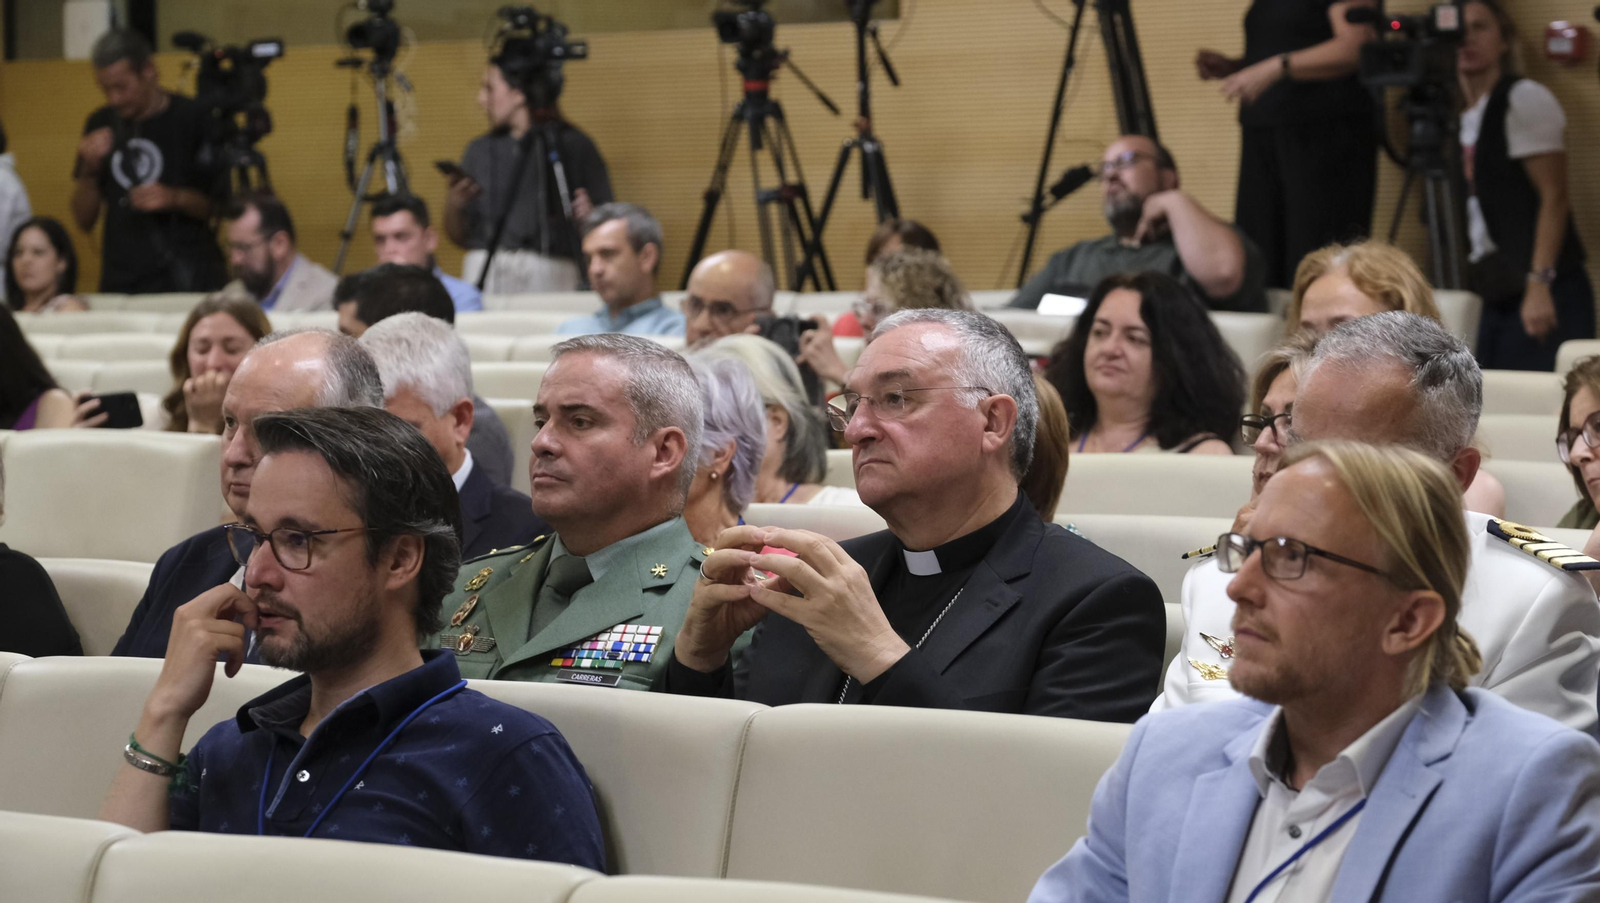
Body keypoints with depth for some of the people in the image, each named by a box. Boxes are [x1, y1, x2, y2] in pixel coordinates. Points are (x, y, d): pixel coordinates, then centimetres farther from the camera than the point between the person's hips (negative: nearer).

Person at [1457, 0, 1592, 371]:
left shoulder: (1524, 99, -4)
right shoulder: (1461, 117, 17)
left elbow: (1554, 197, -12)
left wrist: (1539, 285, -20)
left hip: (1545, 297, -7)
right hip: (1495, 297, 7)